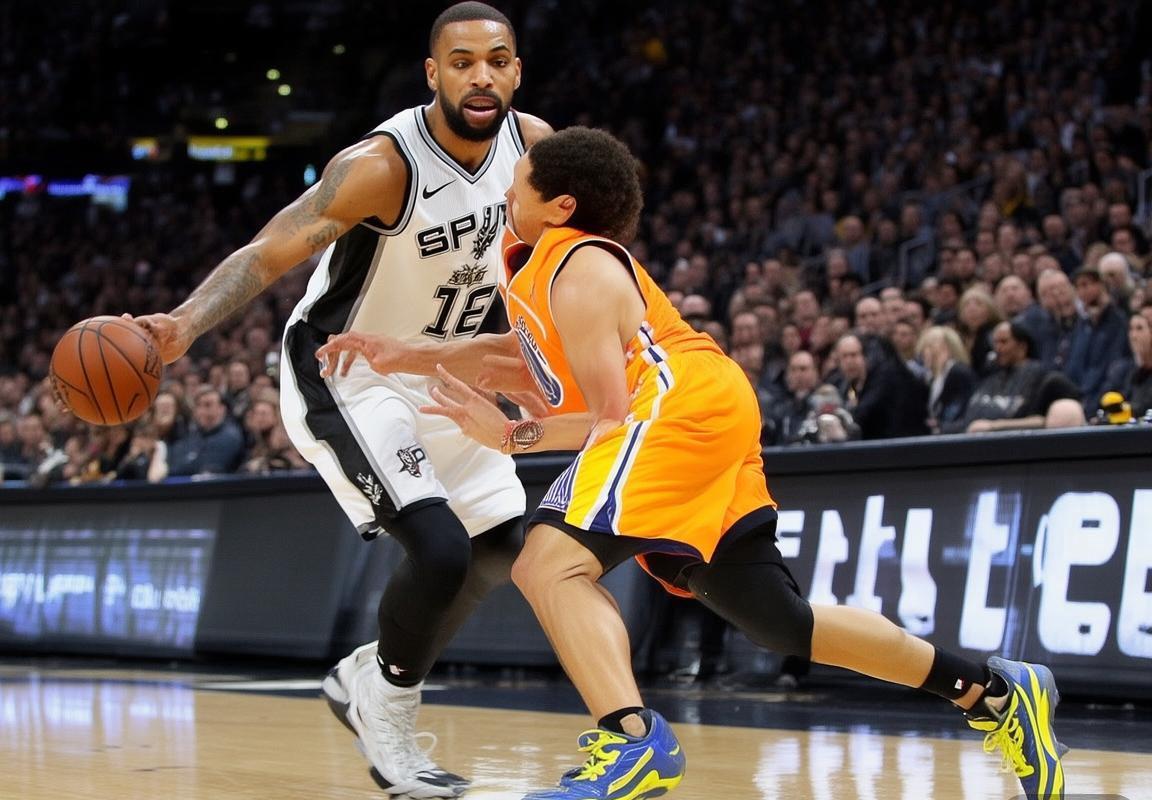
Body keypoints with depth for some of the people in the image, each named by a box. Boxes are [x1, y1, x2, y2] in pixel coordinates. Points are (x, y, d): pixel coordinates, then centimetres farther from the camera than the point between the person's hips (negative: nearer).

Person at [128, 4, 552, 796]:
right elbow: (267, 254, -33)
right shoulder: (383, 164, -29)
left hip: (435, 373, 8)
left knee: (500, 551, 16)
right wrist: (185, 324, -48)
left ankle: (367, 679, 34)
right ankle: (388, 715, 3)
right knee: (440, 549, -23)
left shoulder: (531, 142, -10)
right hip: (344, 379, -8)